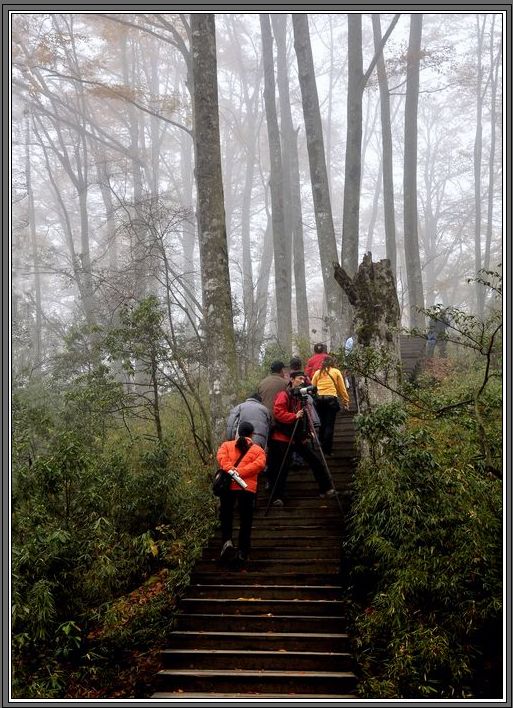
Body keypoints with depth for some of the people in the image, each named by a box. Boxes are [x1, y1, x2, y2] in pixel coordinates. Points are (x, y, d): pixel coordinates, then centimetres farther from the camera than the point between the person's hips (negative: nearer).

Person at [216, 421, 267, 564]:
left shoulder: (227, 445, 14)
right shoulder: (258, 450, 12)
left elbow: (221, 456, -7)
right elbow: (259, 464, -7)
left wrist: (230, 470, -18)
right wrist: (240, 472, -12)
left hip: (228, 486, 1)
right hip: (248, 488, 0)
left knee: (226, 516, 14)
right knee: (246, 520, 10)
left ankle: (227, 541, -8)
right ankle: (243, 552, 11)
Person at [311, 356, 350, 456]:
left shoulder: (317, 372, 14)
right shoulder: (336, 372, 9)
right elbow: (342, 389, 9)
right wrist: (346, 401, 15)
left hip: (319, 399, 3)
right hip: (331, 399, -3)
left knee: (322, 424, 13)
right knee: (330, 425, -2)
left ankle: (321, 448, 16)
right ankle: (327, 450, -6)